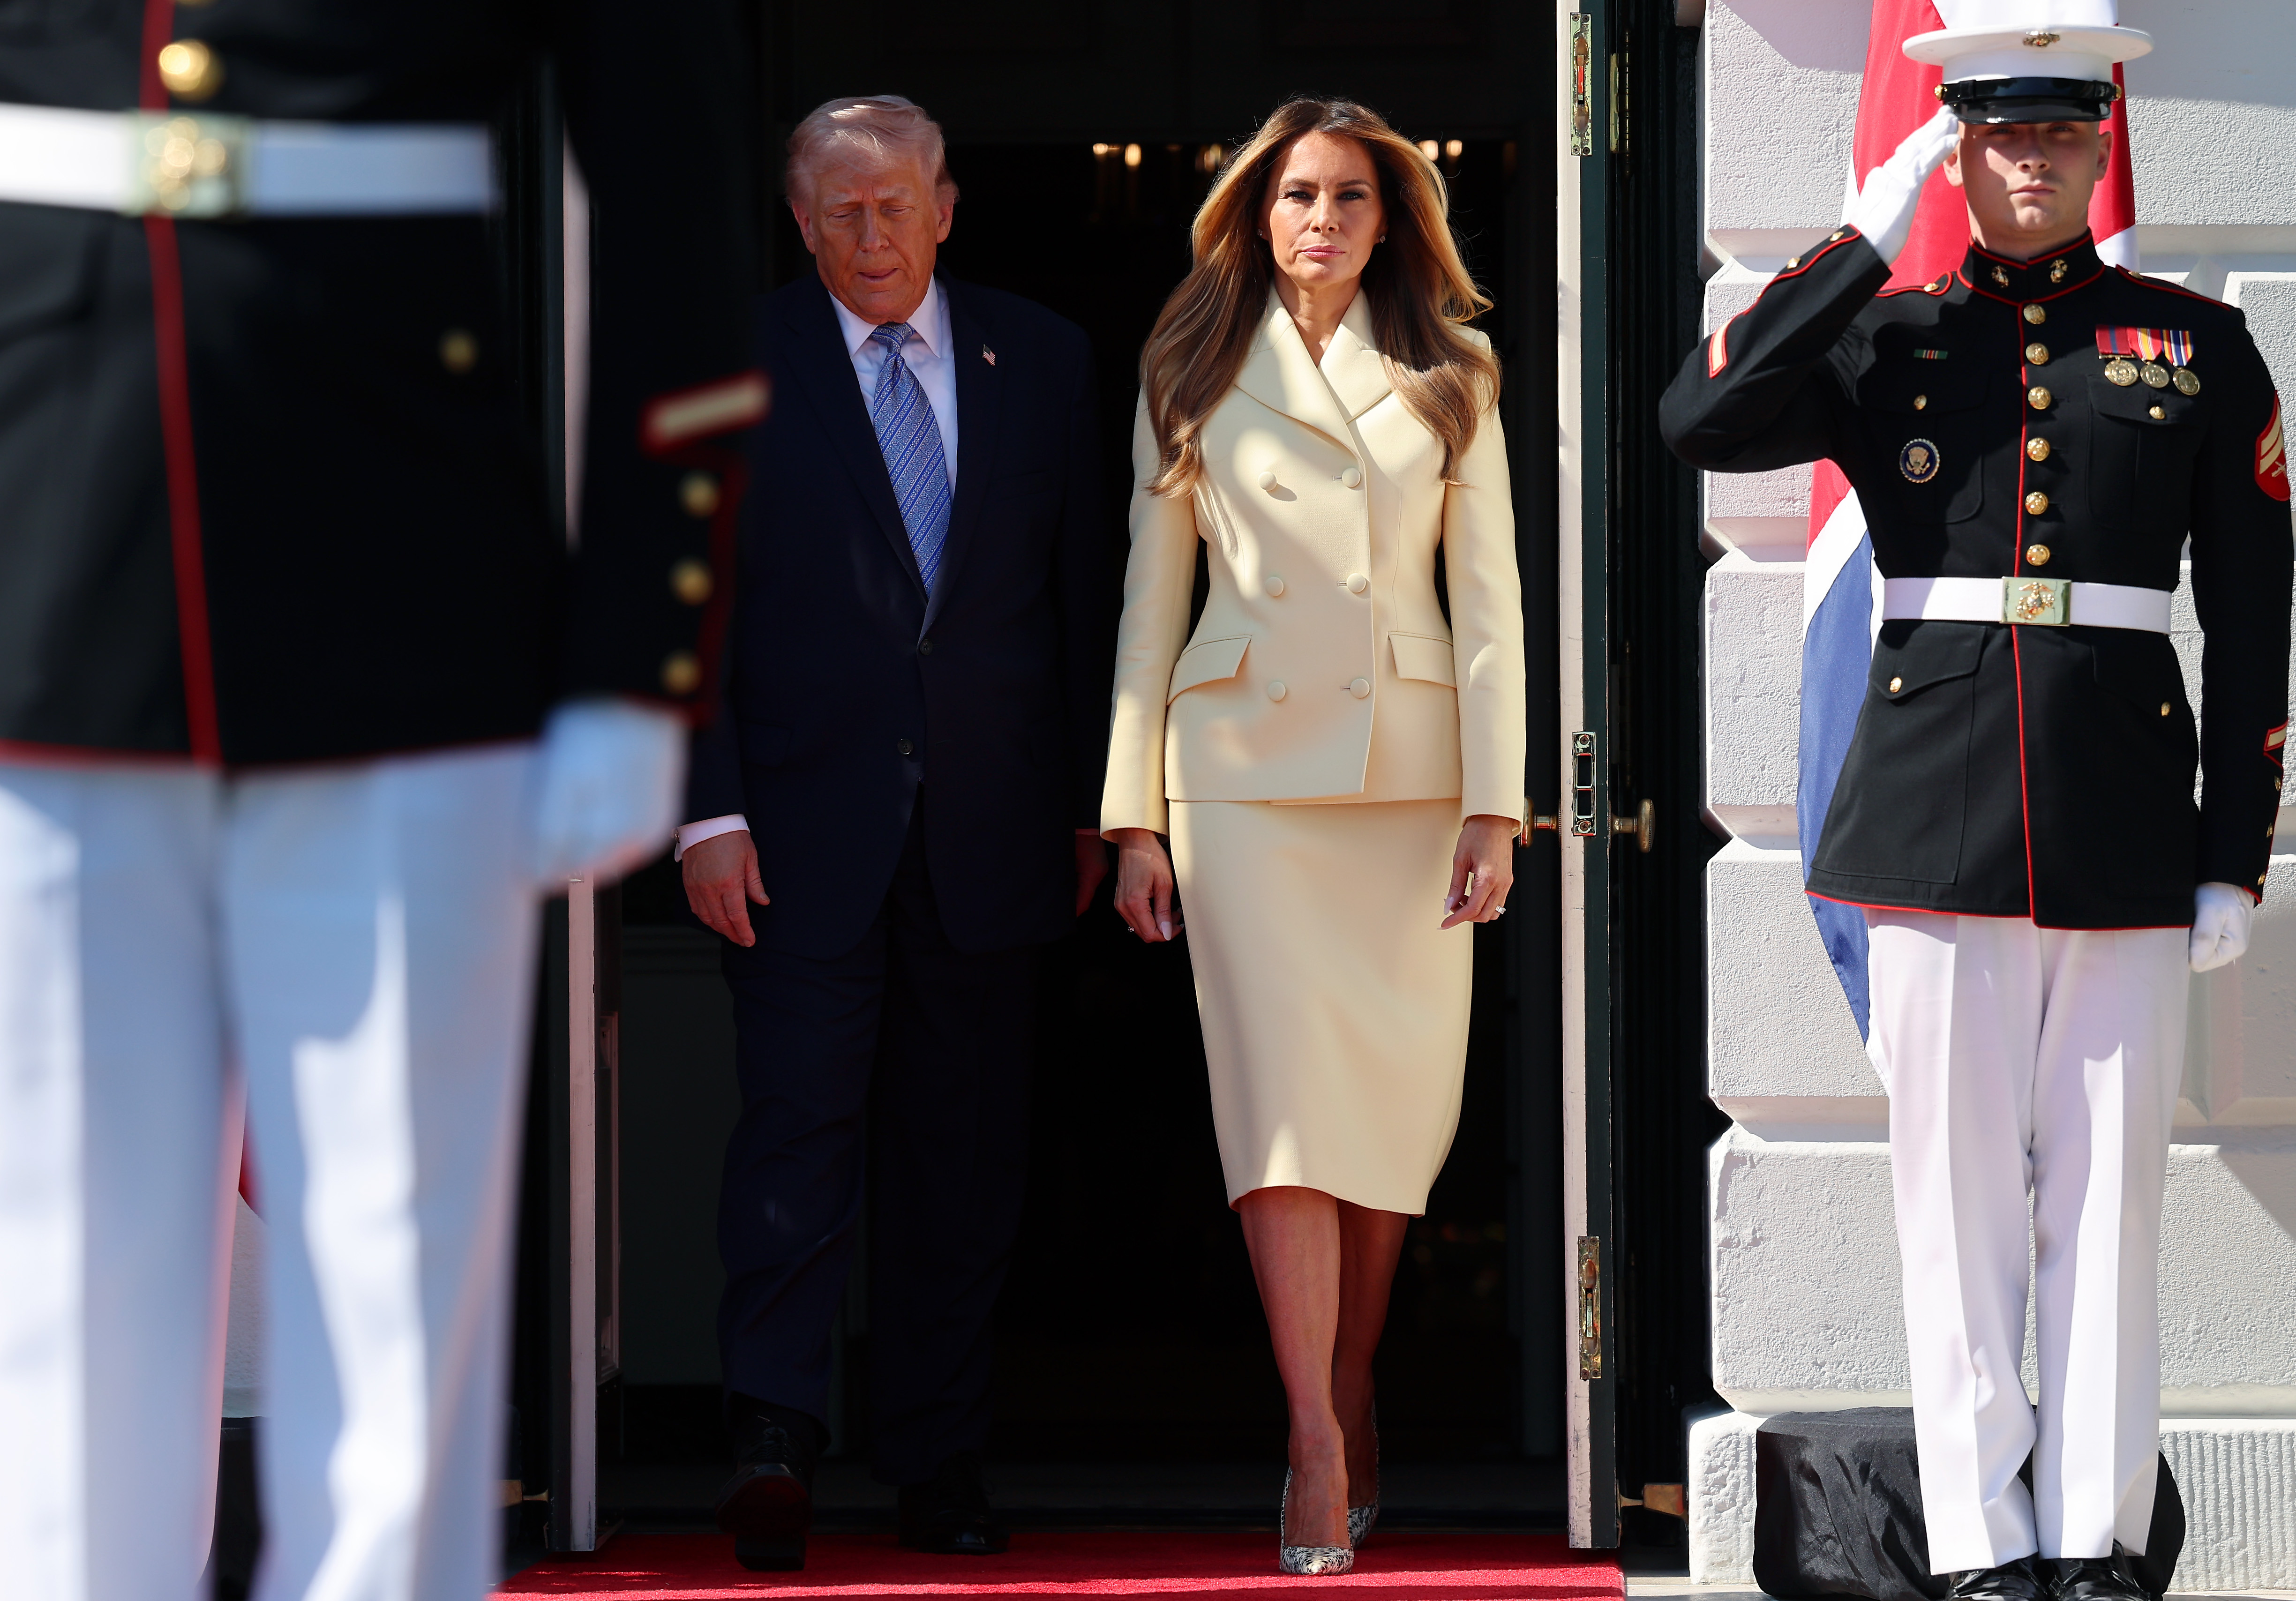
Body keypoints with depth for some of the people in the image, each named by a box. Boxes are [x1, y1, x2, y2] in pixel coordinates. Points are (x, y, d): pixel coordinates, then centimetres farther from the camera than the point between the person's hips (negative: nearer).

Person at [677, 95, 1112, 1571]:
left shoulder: (1042, 362, 9)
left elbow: (1087, 594, 12)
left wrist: (1093, 804, 8)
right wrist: (711, 808, -9)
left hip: (990, 831, 3)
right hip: (807, 830, -2)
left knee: (967, 1159, 6)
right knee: (800, 1130, -10)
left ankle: (941, 1465, 13)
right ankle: (776, 1445, -8)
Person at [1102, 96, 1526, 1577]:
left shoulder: (1448, 382, 9)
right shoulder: (1197, 376, 8)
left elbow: (1489, 599, 6)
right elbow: (1153, 599, 8)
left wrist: (1497, 803, -3)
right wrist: (1135, 816, 3)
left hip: (1411, 765, 2)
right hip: (1249, 764, -1)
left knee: (1396, 1100, 2)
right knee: (1287, 1084, -12)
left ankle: (1352, 1405, 17)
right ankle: (1319, 1450, -15)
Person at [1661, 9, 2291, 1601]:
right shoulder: (1886, 341, 9)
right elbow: (1700, 422, -9)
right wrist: (1869, 238, -7)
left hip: (2127, 834, 0)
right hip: (1938, 819, 0)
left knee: (2109, 1197, 2)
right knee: (1957, 1193, 1)